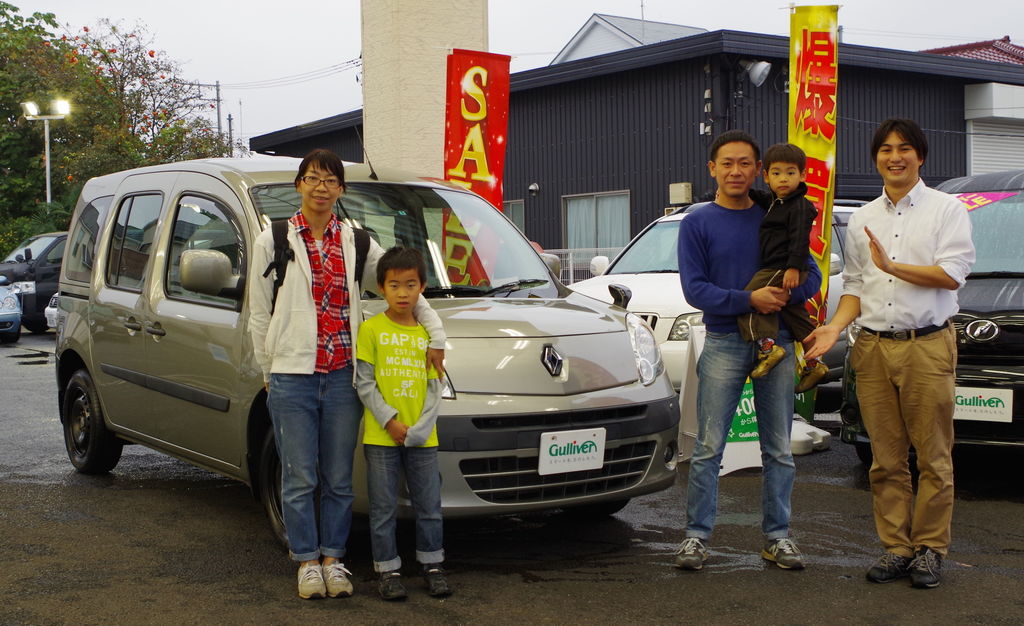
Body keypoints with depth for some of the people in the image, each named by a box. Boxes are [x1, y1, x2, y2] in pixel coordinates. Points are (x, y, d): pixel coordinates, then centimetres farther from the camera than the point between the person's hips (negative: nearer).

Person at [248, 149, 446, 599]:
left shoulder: (356, 243, 9)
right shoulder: (273, 241, 3)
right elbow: (259, 313, 6)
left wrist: (435, 335, 7)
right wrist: (269, 369, 4)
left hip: (342, 376, 2)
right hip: (291, 376, -2)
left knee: (338, 478, 8)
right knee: (300, 478, 2)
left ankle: (333, 559, 21)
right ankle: (307, 561, 16)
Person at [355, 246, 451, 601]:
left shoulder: (428, 333, 7)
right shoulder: (371, 329, -2)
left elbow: (434, 388, 6)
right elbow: (364, 382, -4)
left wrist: (419, 430, -6)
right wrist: (390, 421, -13)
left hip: (423, 439, 3)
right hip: (381, 437, -3)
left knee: (429, 506, 9)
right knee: (384, 508, 4)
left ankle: (432, 565, 22)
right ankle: (388, 570, 14)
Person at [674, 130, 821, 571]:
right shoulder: (697, 224, 2)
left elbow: (811, 276, 8)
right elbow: (695, 289, -6)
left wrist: (786, 294, -13)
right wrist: (750, 300, -18)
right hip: (724, 344, -3)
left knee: (779, 449, 7)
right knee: (709, 448, -3)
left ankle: (778, 535, 16)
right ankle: (696, 535, 5)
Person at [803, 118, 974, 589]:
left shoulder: (946, 209, 3)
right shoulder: (862, 219, 17)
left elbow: (952, 274, -9)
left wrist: (892, 266, -16)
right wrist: (835, 326, 1)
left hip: (928, 346, -4)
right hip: (873, 347, 4)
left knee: (933, 457, 0)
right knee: (886, 458, 5)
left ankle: (929, 549, 9)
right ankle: (896, 547, 13)